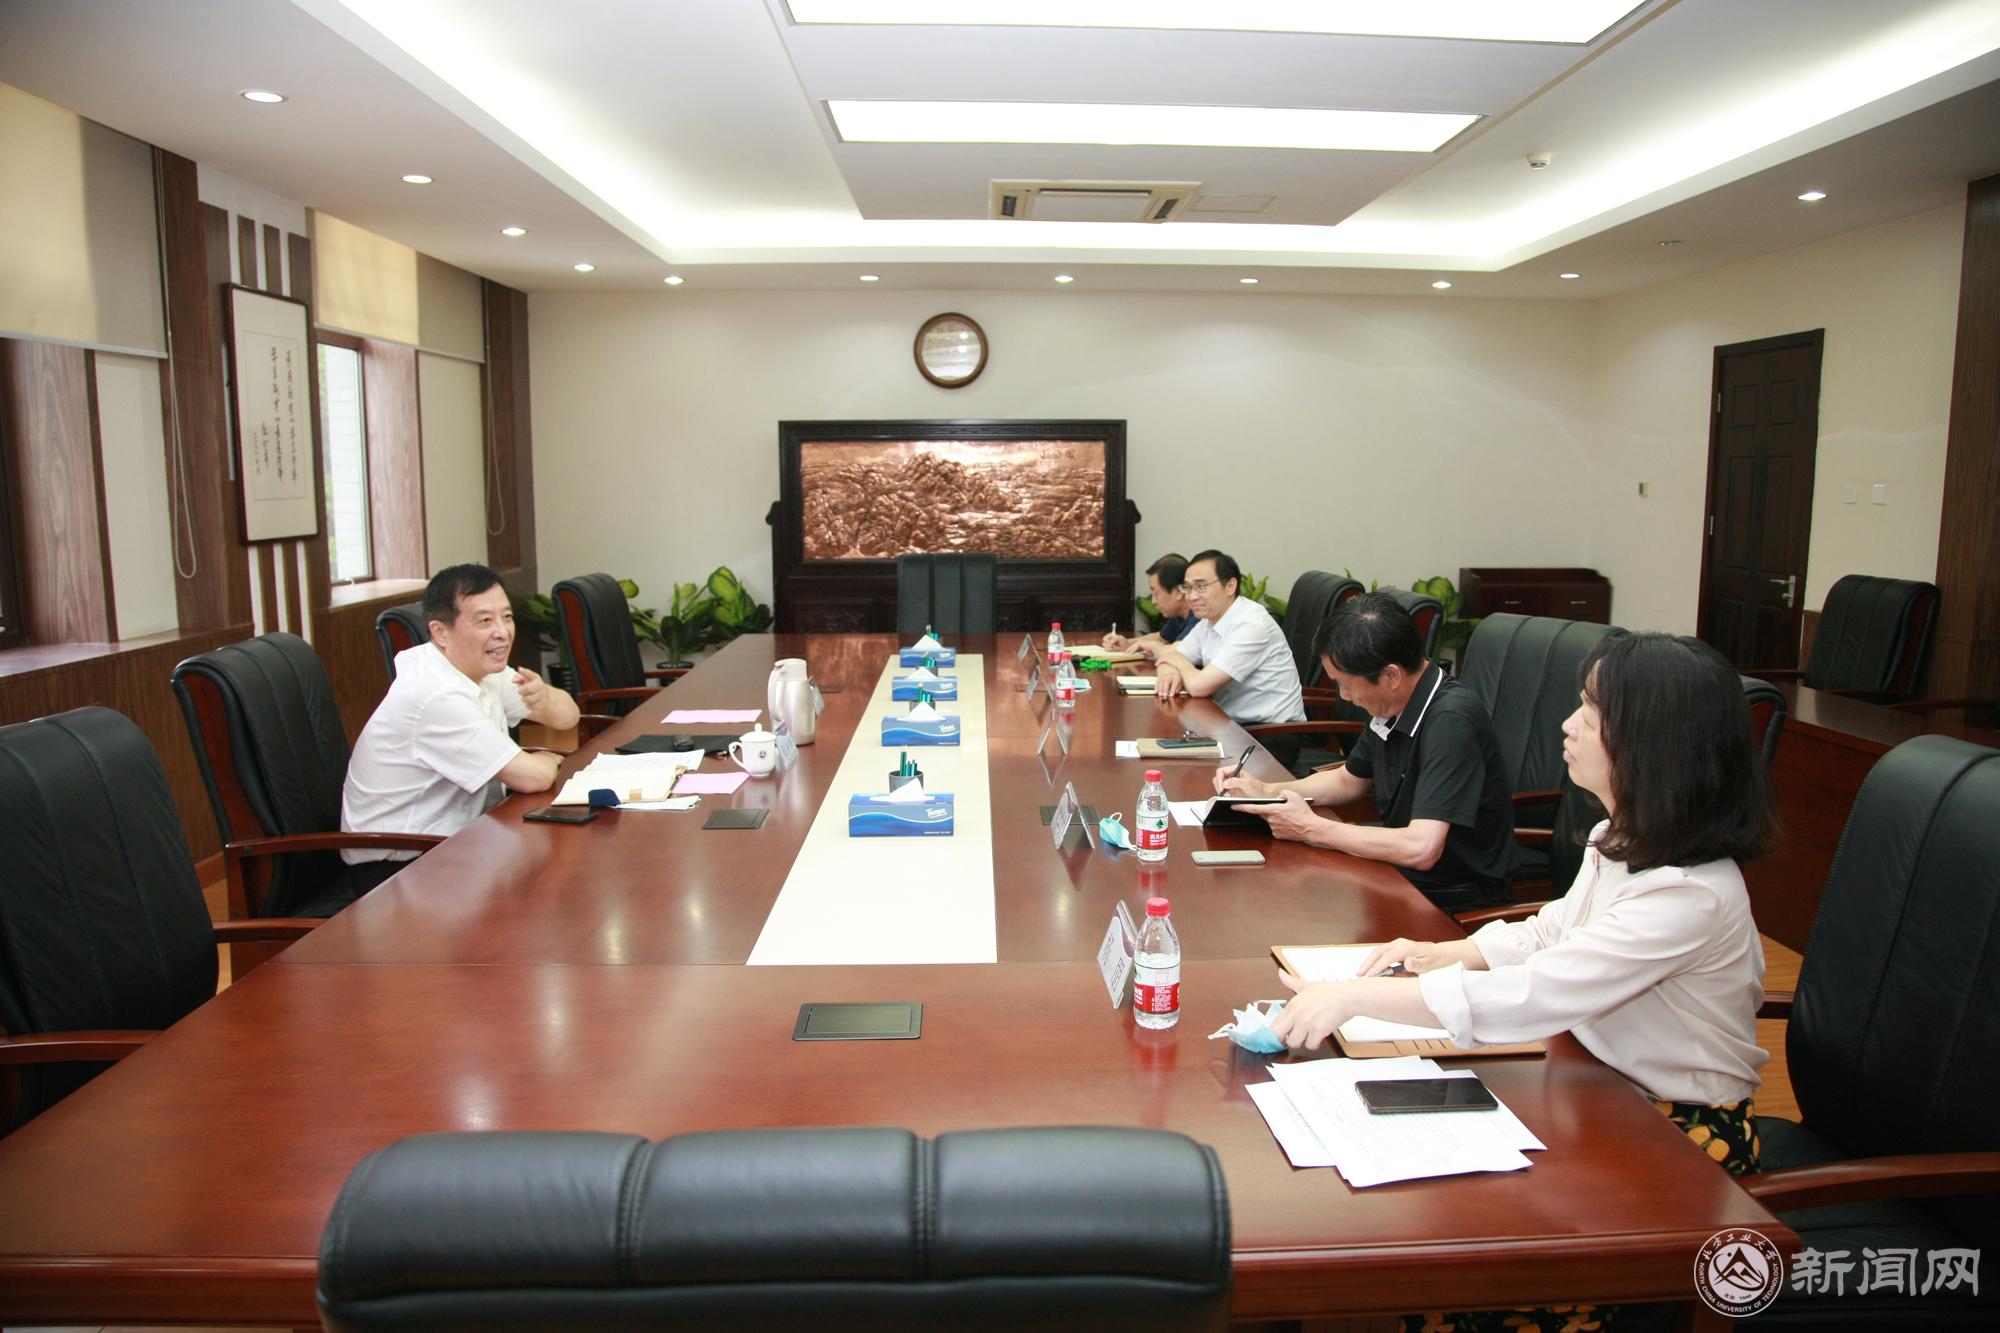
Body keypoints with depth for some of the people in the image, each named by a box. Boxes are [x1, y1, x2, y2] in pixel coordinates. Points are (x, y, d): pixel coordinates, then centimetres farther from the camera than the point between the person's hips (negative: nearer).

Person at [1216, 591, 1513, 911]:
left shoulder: (1451, 721, -26)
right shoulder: (1392, 706, 0)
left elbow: (1421, 849, -33)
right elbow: (1349, 780, 18)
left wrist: (1311, 828, -22)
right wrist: (1265, 792, 3)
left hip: (1455, 905, -7)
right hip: (1401, 873, 7)